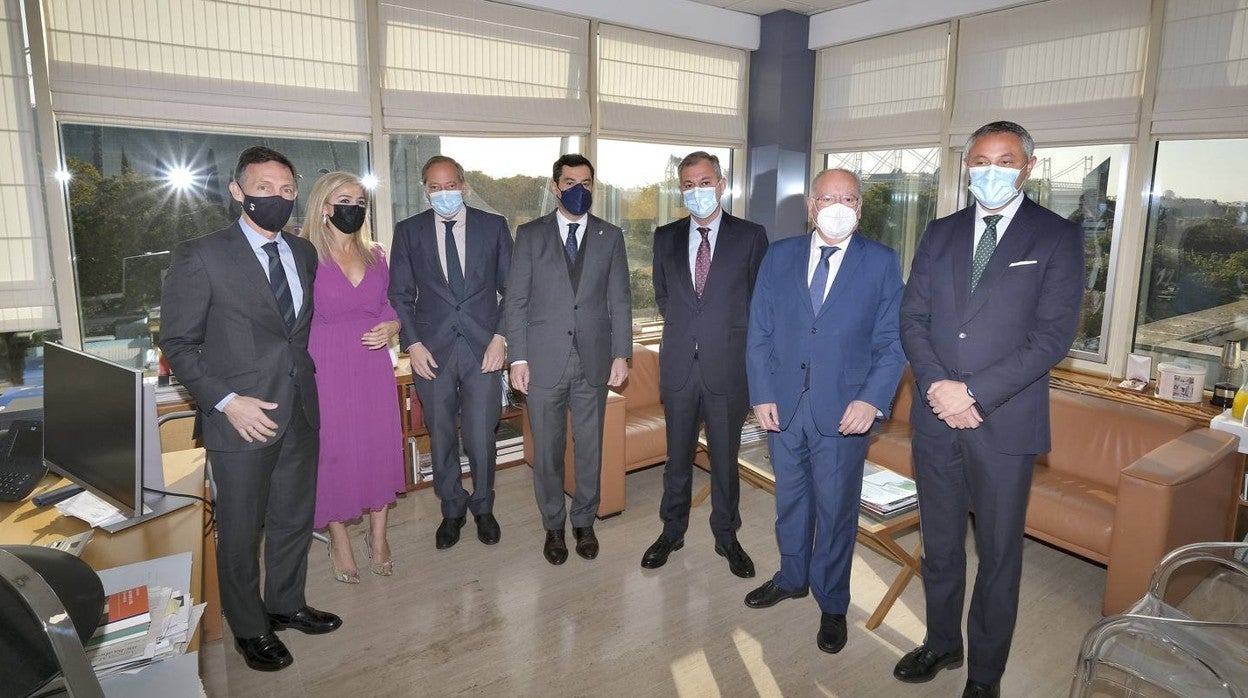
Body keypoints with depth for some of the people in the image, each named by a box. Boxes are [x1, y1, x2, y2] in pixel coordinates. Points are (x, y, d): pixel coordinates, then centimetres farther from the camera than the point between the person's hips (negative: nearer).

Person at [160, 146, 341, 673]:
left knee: (295, 517, 18)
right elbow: (178, 343, -8)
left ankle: (285, 604, 40)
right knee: (241, 530, 11)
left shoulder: (304, 253, 7)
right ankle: (249, 628, 31)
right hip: (242, 418, -5)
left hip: (300, 412, 5)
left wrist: (304, 377, 8)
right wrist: (226, 401, -16)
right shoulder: (200, 256, -10)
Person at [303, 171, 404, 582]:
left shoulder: (375, 255, 7)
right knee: (332, 449, 6)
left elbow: (391, 306, 14)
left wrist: (391, 327, -7)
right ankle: (339, 541, 25)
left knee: (379, 445, 8)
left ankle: (378, 535, 26)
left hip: (373, 365, 4)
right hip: (326, 367, -4)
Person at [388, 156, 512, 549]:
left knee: (481, 439, 3)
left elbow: (510, 289, 5)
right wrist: (412, 344, -4)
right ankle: (452, 511, 31)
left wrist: (500, 337, -5)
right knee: (441, 439, 11)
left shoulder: (494, 226, 4)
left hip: (483, 350, -1)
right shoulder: (408, 231, 6)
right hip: (432, 352, 1)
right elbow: (400, 295, 7)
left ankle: (483, 508, 27)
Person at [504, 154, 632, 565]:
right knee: (547, 450, 9)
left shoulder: (611, 237, 6)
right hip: (544, 361, -1)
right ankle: (554, 527, 27)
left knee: (590, 447, 10)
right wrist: (518, 358, -5)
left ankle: (584, 522, 30)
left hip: (594, 361, 1)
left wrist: (621, 354, -3)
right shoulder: (530, 234, 3)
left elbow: (620, 301, 5)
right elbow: (516, 300, 1)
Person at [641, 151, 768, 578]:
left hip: (727, 366, -2)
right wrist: (684, 327, 10)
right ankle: (672, 531, 31)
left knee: (725, 458, 11)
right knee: (678, 455, 14)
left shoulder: (750, 236, -2)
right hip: (679, 365, 2)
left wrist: (727, 334, 1)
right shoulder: (666, 238, 7)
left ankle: (726, 536, 29)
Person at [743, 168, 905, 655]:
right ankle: (792, 578, 42)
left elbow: (892, 340, -3)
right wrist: (762, 394, -5)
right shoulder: (779, 257, 4)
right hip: (783, 406, 3)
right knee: (790, 500, 19)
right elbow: (759, 333, 3)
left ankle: (831, 604, 30)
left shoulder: (881, 262, -1)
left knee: (836, 510, 10)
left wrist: (873, 399, -15)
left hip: (844, 410, -2)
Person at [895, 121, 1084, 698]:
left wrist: (975, 392, -17)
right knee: (939, 544, 17)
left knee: (998, 554, 11)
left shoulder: (1057, 237, -3)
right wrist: (936, 385, -12)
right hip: (935, 417, 4)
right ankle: (941, 643, 38)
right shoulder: (940, 234, 9)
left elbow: (1053, 334, -11)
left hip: (1006, 422, -3)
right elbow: (913, 318, 4)